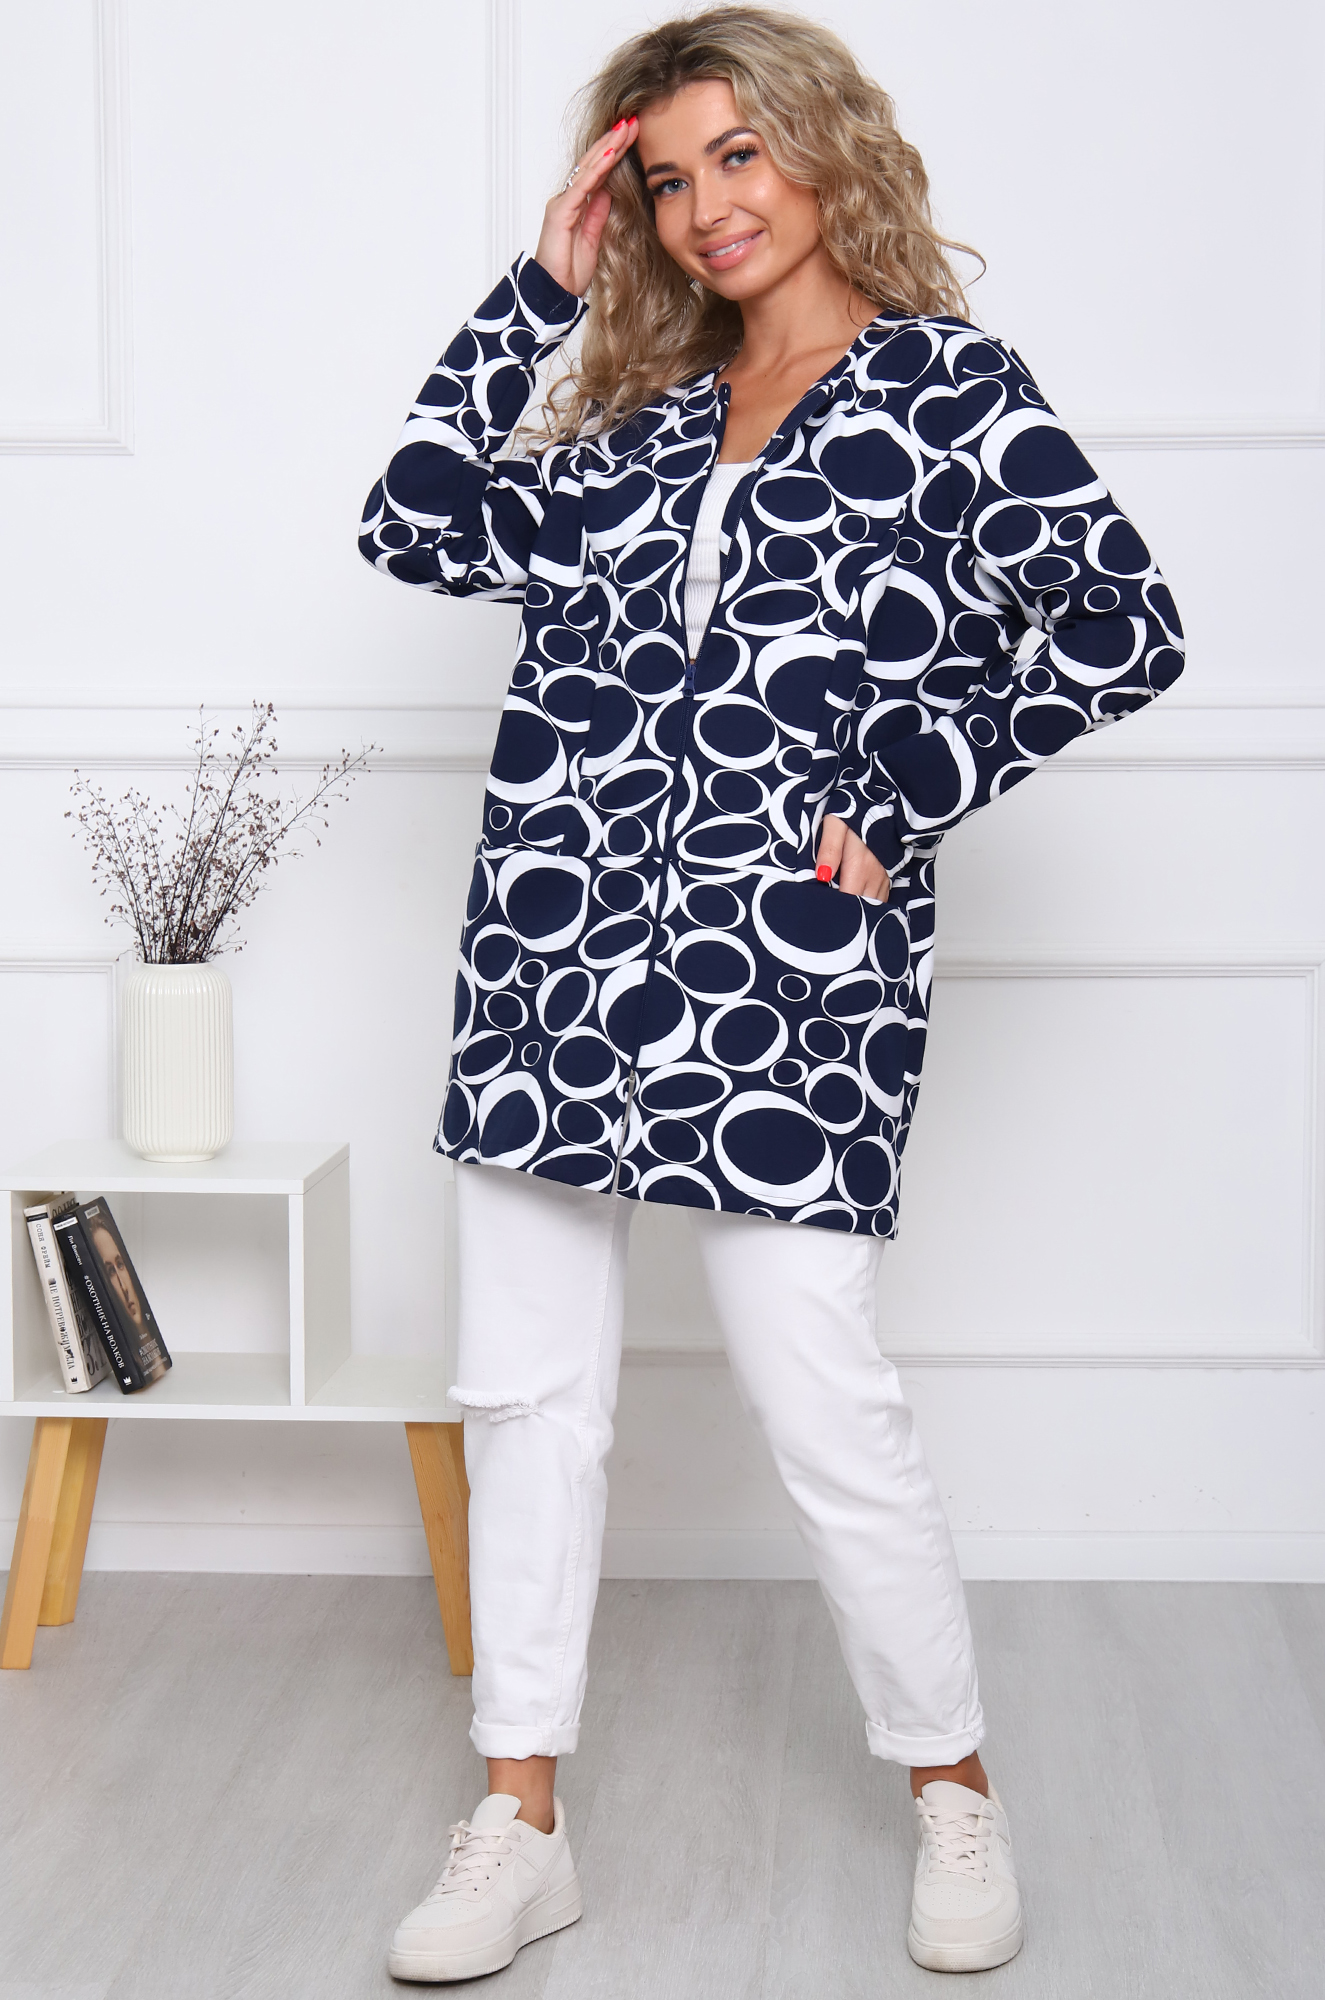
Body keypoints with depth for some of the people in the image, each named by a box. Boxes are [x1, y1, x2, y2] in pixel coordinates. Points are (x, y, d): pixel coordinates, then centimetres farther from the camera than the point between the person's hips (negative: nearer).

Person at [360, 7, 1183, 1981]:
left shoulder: (945, 379, 2)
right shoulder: (642, 412, 17)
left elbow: (1125, 623, -6)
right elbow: (421, 528, 7)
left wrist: (902, 800, -8)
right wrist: (541, 290, 8)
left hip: (784, 968, -5)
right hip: (557, 938, 6)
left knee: (829, 1412, -1)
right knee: (526, 1392, 8)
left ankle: (956, 1793, 22)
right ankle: (521, 1830, 20)